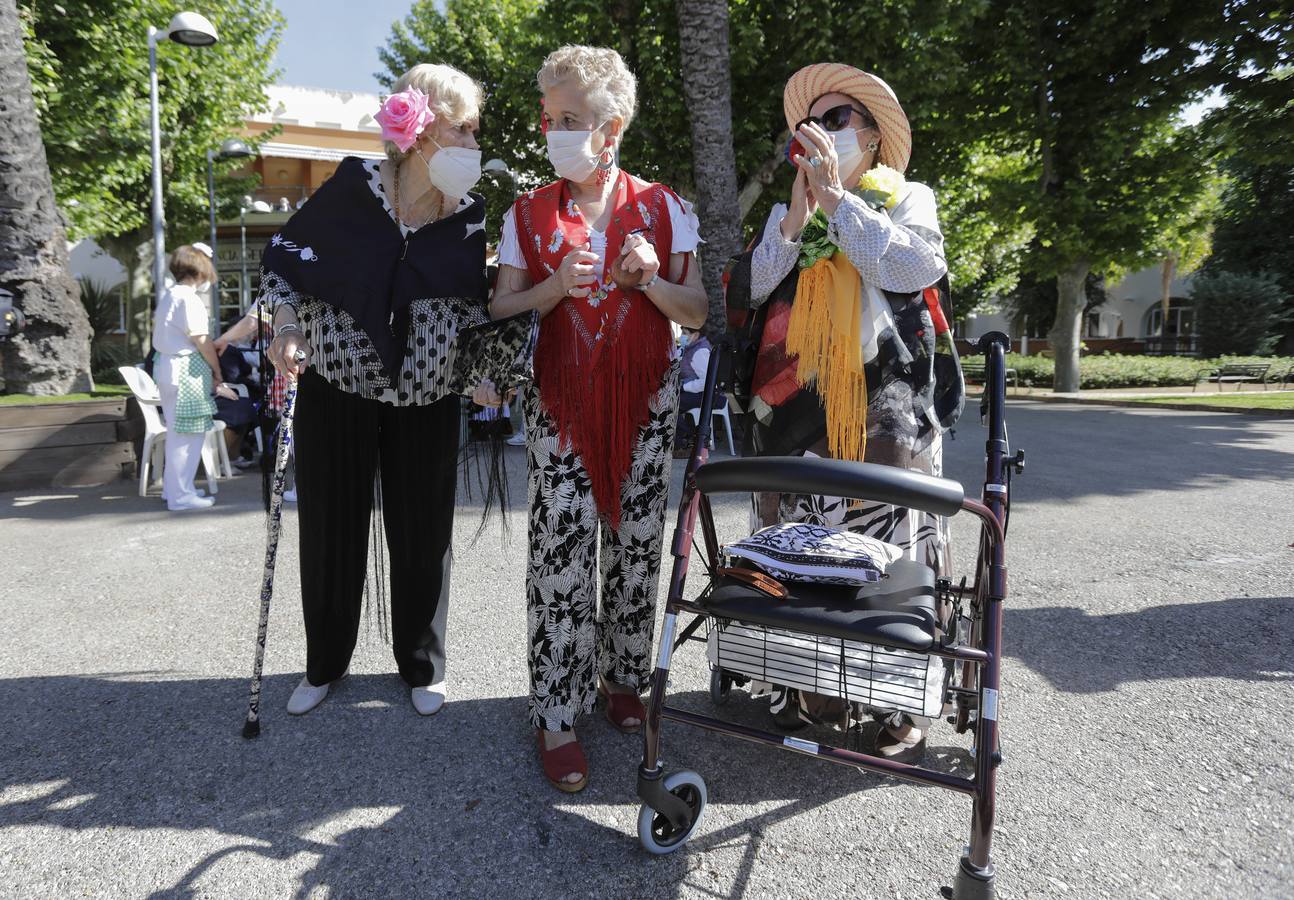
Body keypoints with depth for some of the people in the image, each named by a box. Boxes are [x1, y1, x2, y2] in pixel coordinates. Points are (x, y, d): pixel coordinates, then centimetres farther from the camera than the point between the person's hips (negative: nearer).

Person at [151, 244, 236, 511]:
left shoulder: (167, 295, 15)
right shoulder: (190, 299, -14)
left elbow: (157, 324, 22)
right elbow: (201, 340, -16)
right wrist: (217, 371, -6)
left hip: (165, 363, 10)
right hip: (185, 369, -10)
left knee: (177, 432, 17)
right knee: (187, 434, -5)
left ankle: (172, 488, 26)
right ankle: (181, 495, -1)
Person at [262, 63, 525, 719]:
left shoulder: (470, 214, -3)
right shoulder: (354, 186, -9)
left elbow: (478, 303, 9)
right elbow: (283, 254, 2)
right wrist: (287, 328, -10)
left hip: (425, 399, 1)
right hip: (334, 388, -1)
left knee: (423, 537, 8)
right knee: (331, 531, 10)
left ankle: (422, 666, 30)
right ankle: (324, 664, 33)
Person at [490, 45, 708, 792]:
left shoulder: (663, 208, 5)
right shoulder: (529, 214, 6)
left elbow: (698, 311, 4)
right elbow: (503, 310, 3)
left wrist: (650, 280, -14)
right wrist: (557, 286, -15)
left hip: (646, 402, 1)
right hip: (562, 403, 0)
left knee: (637, 545, 6)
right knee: (562, 552, -5)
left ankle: (623, 677, 28)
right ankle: (557, 717, 7)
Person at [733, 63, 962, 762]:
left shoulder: (908, 198, 15)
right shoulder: (787, 211, 21)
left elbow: (914, 267, -6)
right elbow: (752, 286, 6)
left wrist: (835, 198, -5)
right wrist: (797, 214, -4)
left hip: (886, 402, -2)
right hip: (795, 403, 2)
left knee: (889, 544, -3)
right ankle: (798, 683, 16)